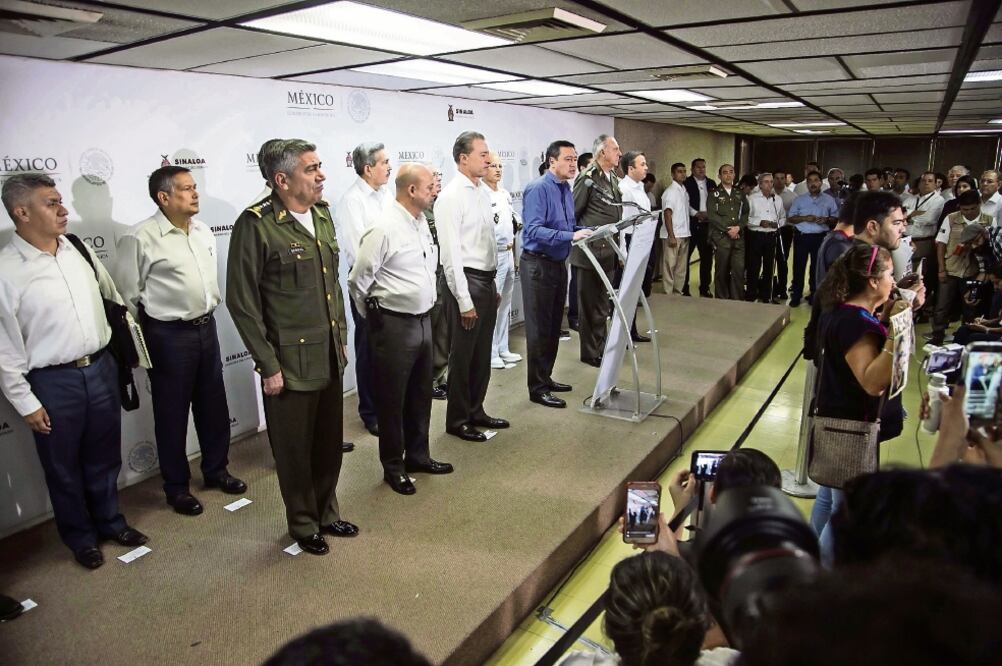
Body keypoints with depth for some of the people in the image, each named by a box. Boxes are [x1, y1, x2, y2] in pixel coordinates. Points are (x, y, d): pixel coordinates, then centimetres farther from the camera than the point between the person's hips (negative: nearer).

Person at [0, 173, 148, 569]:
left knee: (105, 457, 20)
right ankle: (80, 537, 36)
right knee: (64, 469, 14)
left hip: (101, 368, 5)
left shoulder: (79, 250, 1)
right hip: (53, 382, -4)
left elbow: (112, 298, 13)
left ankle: (110, 521, 42)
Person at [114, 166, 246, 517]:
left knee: (213, 404, 16)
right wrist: (140, 341, -2)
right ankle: (176, 486, 25)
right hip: (168, 335, -6)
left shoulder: (203, 231, 6)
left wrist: (208, 312, 16)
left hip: (206, 327, 6)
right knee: (172, 412, 8)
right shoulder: (140, 238, -14)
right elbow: (127, 296, -9)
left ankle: (215, 469, 35)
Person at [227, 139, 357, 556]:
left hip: (331, 357, 6)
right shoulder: (256, 225, -15)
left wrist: (341, 336, 15)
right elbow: (242, 301, -14)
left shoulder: (322, 214, 6)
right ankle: (303, 524, 34)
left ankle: (327, 513, 41)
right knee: (295, 449, 12)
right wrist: (267, 365, -13)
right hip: (290, 362, -6)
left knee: (329, 443, 19)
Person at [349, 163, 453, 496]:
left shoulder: (421, 221, 7)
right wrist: (375, 316, 0)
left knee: (421, 393, 18)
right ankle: (393, 466, 23)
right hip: (395, 325, -8)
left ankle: (418, 455, 35)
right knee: (392, 398, 7)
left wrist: (426, 308, 16)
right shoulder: (384, 228, -18)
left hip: (423, 319, 8)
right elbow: (359, 281, -13)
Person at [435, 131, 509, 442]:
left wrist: (495, 285, 16)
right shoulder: (451, 196, -14)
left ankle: (475, 411, 32)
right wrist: (464, 300, -18)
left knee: (482, 353, 16)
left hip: (488, 280, 8)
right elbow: (451, 252, -17)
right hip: (467, 280, -8)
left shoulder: (485, 191, 11)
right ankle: (457, 420, 20)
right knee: (463, 355, 4)